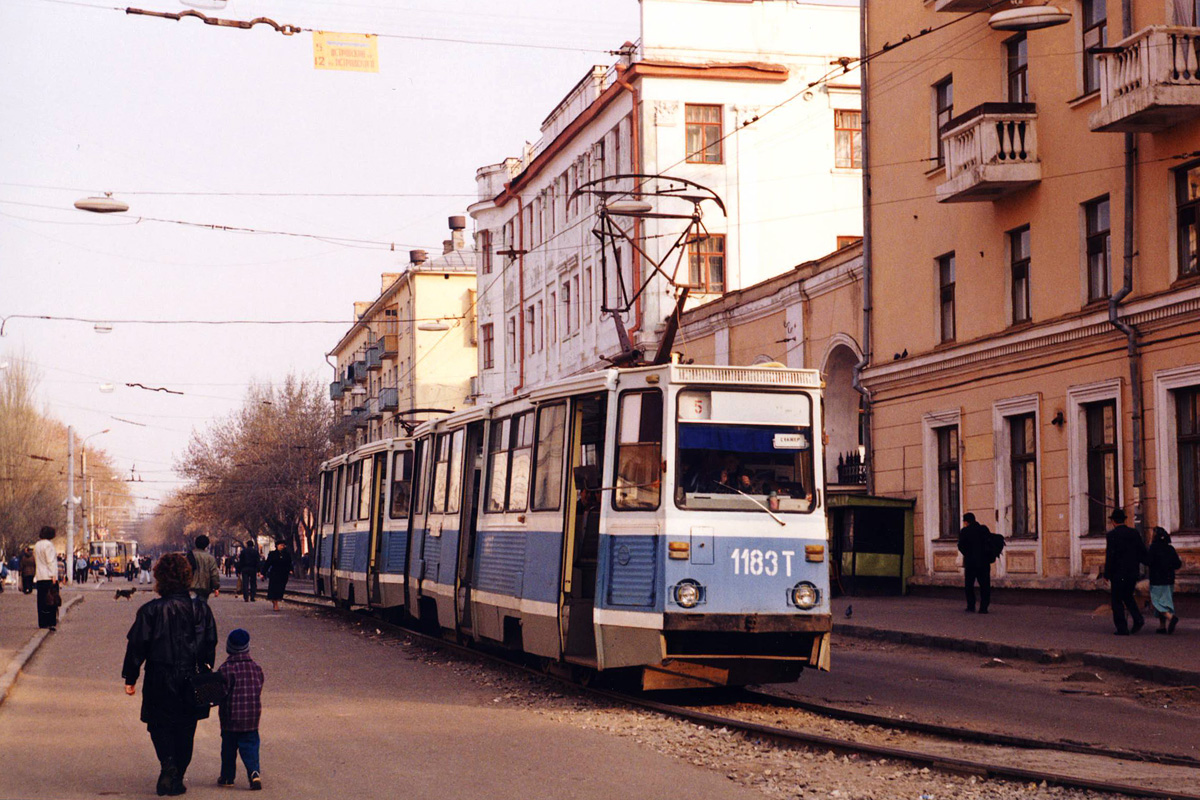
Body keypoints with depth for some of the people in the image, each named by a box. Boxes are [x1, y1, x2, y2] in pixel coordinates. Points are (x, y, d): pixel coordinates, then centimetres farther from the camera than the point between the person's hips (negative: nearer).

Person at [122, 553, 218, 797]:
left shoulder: (150, 611, -10)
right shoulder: (200, 609, -3)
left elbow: (136, 647, -8)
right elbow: (210, 645, 4)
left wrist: (130, 678, 1)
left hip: (160, 681, -2)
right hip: (191, 681, 2)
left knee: (159, 724, 12)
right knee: (185, 729, 14)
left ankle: (167, 762, -14)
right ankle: (177, 779, 17)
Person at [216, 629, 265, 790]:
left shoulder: (225, 669, -13)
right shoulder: (256, 668, 1)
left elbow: (220, 692, -11)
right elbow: (259, 690, 8)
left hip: (231, 718, -3)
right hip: (252, 718, 3)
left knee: (228, 748, 12)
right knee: (250, 746, 6)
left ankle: (227, 777, 20)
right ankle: (254, 773, -13)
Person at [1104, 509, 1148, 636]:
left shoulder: (1112, 535, -11)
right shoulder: (1135, 533, 5)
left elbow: (1110, 556, -14)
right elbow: (1144, 553, 5)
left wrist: (1107, 575, -9)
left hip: (1118, 573, -5)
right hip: (1133, 573, 6)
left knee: (1117, 601, 4)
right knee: (1128, 597, 21)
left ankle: (1122, 628, 2)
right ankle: (1138, 619, 0)